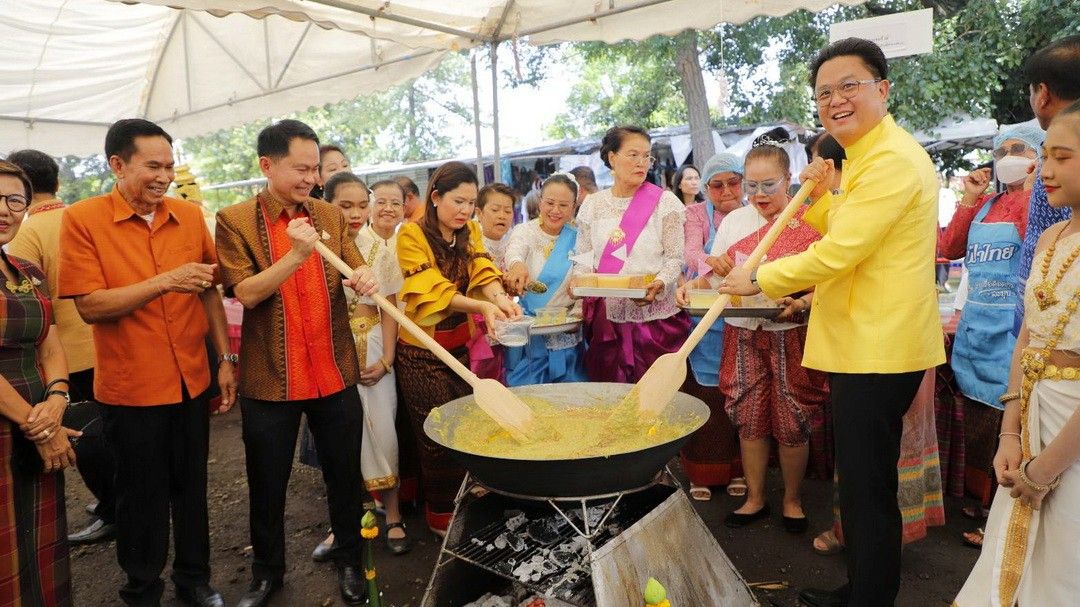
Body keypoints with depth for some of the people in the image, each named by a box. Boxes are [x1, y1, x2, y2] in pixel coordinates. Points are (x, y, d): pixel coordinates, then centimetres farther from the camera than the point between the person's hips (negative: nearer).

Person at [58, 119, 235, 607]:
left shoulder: (190, 216, 2)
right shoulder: (82, 219, -9)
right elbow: (89, 305, -16)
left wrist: (226, 359, 5)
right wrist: (165, 282, -26)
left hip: (192, 380, 4)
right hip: (129, 387, -3)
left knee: (192, 488, 16)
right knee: (142, 496, 13)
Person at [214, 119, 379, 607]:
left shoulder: (331, 216, 5)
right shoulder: (235, 220, -5)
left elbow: (356, 268, 3)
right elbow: (245, 293, -13)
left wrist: (364, 277, -21)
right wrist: (297, 254, -26)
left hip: (335, 374, 3)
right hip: (270, 380, -2)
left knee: (344, 475, 14)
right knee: (267, 485, 14)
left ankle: (349, 559, 36)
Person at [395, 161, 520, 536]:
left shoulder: (470, 231, 4)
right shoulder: (412, 235, -14)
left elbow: (483, 273, -10)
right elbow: (435, 291, -21)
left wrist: (500, 297, -31)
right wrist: (482, 306, -35)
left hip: (461, 344, 6)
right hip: (422, 348, -5)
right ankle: (440, 516, 21)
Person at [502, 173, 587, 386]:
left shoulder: (576, 239, 5)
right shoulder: (525, 231, -3)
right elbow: (515, 249, -26)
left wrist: (577, 314, -12)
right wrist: (517, 264, -49)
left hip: (566, 337, 2)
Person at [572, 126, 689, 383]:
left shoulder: (665, 202, -2)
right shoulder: (592, 204, 7)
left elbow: (675, 258, -2)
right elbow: (584, 255, 11)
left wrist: (659, 284, -20)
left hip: (654, 316, -2)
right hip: (606, 317, 3)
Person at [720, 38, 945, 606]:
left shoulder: (892, 159, -17)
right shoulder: (866, 156, 17)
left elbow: (837, 254, -21)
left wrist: (757, 279, -10)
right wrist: (821, 195, 9)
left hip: (876, 351, -11)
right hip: (864, 344, 11)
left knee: (867, 489, 0)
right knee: (861, 480, 20)